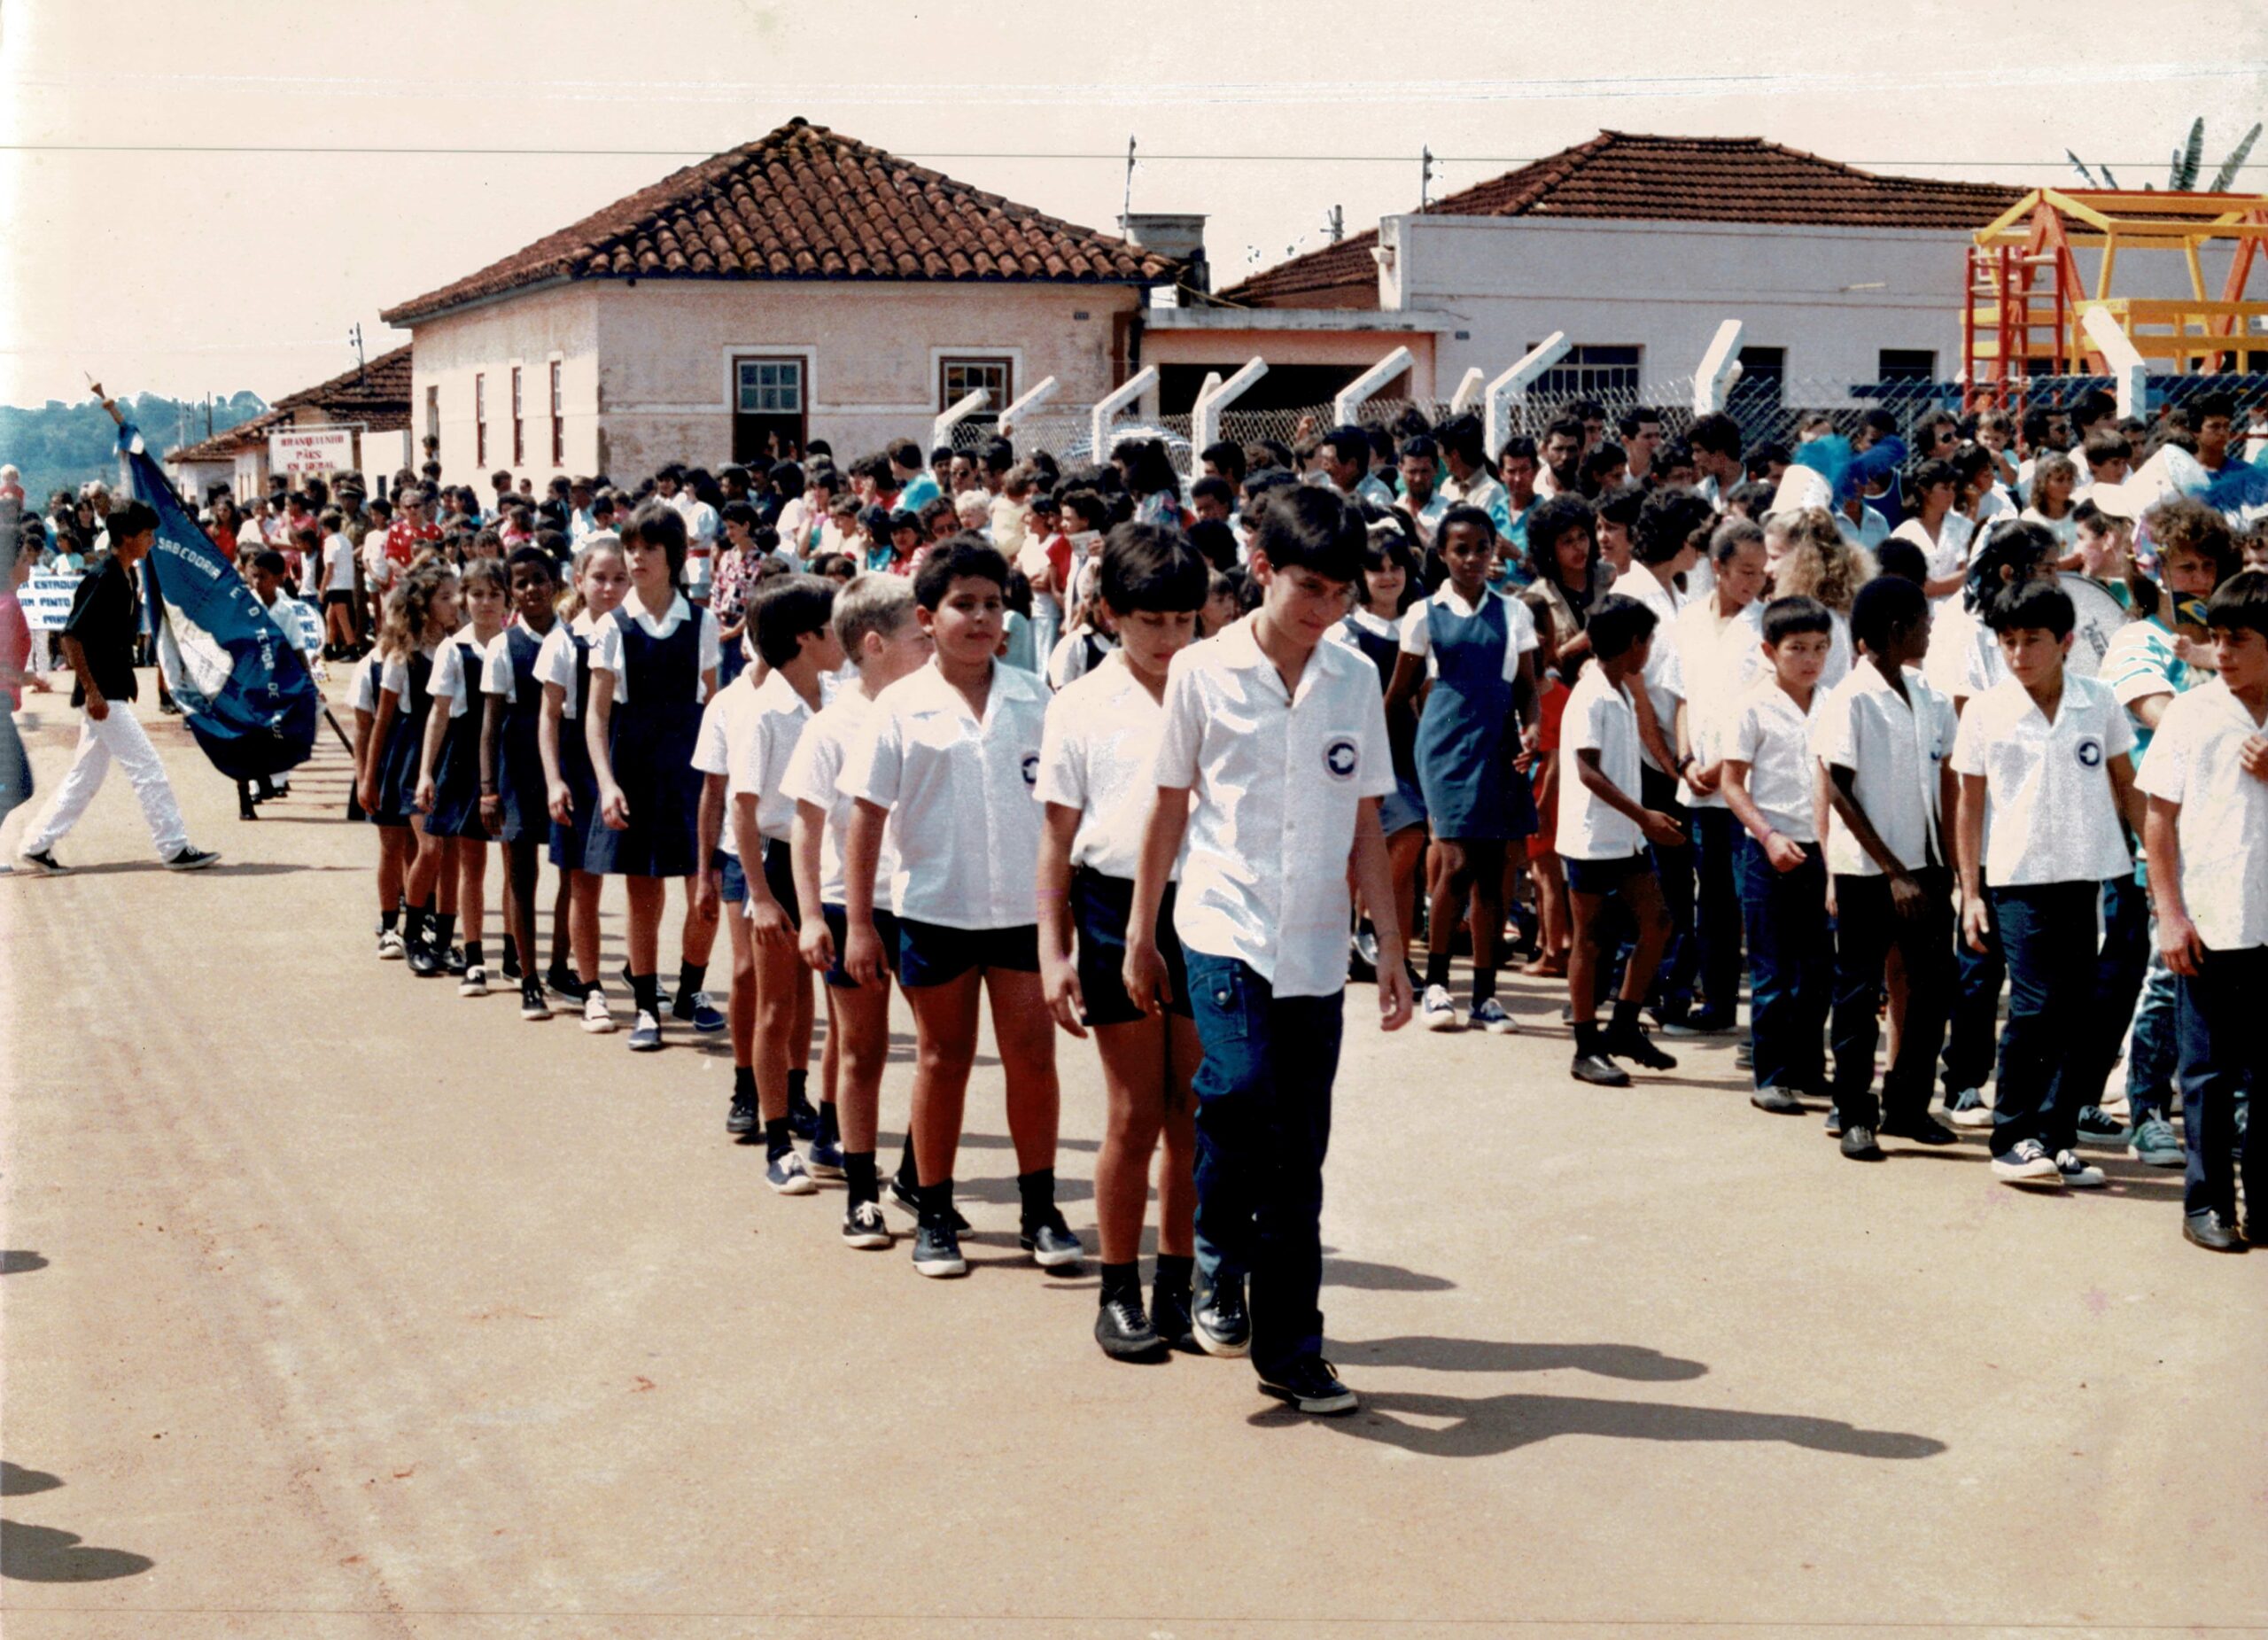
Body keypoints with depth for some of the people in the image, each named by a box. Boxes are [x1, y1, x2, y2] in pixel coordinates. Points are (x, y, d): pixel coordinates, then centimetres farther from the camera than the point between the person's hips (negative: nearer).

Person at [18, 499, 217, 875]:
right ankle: (175, 849, -2)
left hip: (111, 693, 10)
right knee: (148, 769, -7)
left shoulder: (125, 578, 11)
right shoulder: (102, 579, -17)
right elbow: (70, 636, -20)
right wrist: (92, 691, -22)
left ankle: (37, 846, 18)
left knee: (86, 777, 13)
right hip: (102, 694, -10)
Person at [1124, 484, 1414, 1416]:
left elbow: (1365, 824, 12)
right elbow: (1170, 806, 5)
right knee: (1242, 1090, -25)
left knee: (1300, 1158, 5)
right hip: (1226, 928, -3)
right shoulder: (1202, 672, -1)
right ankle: (1218, 1267, -1)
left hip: (1317, 948, 3)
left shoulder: (1354, 680, 7)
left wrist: (1391, 945, 9)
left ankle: (1289, 1349, 14)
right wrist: (1140, 935, 8)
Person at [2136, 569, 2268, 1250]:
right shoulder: (2190, 713, -1)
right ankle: (2207, 1203, 15)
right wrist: (2171, 915, -5)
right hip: (2209, 927, -1)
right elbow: (2158, 819, 0)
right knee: (2209, 1072, 6)